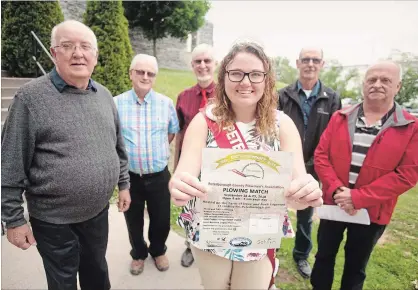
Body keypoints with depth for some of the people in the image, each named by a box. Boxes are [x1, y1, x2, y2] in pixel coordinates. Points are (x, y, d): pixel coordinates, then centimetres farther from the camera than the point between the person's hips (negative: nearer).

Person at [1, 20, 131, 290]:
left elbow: (119, 147, 9)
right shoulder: (31, 96, -15)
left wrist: (124, 184, 11)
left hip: (99, 212, 4)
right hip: (54, 220, -4)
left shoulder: (104, 95, 2)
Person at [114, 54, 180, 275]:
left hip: (159, 176, 1)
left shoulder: (166, 103, -3)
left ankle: (158, 251, 46)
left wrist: (158, 151, 8)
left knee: (161, 220, 16)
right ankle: (138, 253, 47)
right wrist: (123, 155, 3)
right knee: (133, 221, 19)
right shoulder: (116, 104, -9)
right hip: (129, 176, -1)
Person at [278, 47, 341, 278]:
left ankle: (301, 256, 41)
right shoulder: (283, 95, -4)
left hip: (311, 171, 2)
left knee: (305, 217, 19)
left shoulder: (332, 99, -1)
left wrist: (312, 166, -7)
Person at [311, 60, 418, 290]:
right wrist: (336, 190, -17)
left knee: (355, 267, 19)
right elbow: (321, 155, -3)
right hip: (333, 204, 2)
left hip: (372, 212, -1)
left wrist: (358, 198, -19)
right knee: (324, 257, 18)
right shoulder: (340, 118, -1)